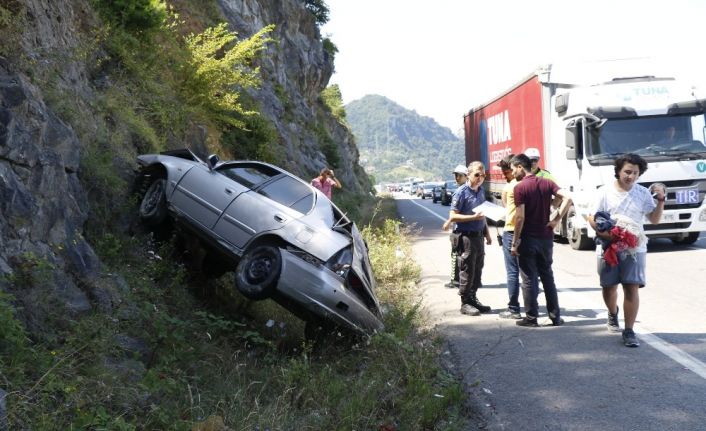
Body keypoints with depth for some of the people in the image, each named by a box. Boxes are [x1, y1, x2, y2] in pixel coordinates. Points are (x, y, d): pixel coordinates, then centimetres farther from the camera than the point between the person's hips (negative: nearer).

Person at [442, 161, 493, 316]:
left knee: (477, 270, 13)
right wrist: (474, 217, -23)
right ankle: (465, 303, 7)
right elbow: (453, 216, -15)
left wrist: (487, 233, 21)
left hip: (478, 235, 8)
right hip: (465, 237, -8)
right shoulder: (461, 192, -12)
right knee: (467, 271, -2)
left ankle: (473, 298, 25)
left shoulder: (481, 191, 12)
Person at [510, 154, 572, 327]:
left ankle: (531, 318, 7)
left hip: (528, 238, -5)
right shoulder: (546, 183, 5)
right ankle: (555, 316, 16)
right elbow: (567, 198, -6)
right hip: (546, 237, 5)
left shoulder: (520, 187, -12)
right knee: (548, 277, 14)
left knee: (529, 279, 3)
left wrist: (515, 242, -11)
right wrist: (556, 219, -3)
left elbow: (520, 217, -16)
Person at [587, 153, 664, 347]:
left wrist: (660, 200, -10)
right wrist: (602, 232, -18)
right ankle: (612, 313, 45)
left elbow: (655, 219, 4)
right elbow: (592, 218, -1)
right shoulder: (605, 192, 0)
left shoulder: (643, 193, 3)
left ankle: (629, 331, -4)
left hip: (634, 248, 0)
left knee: (632, 287, -9)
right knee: (609, 286, 13)